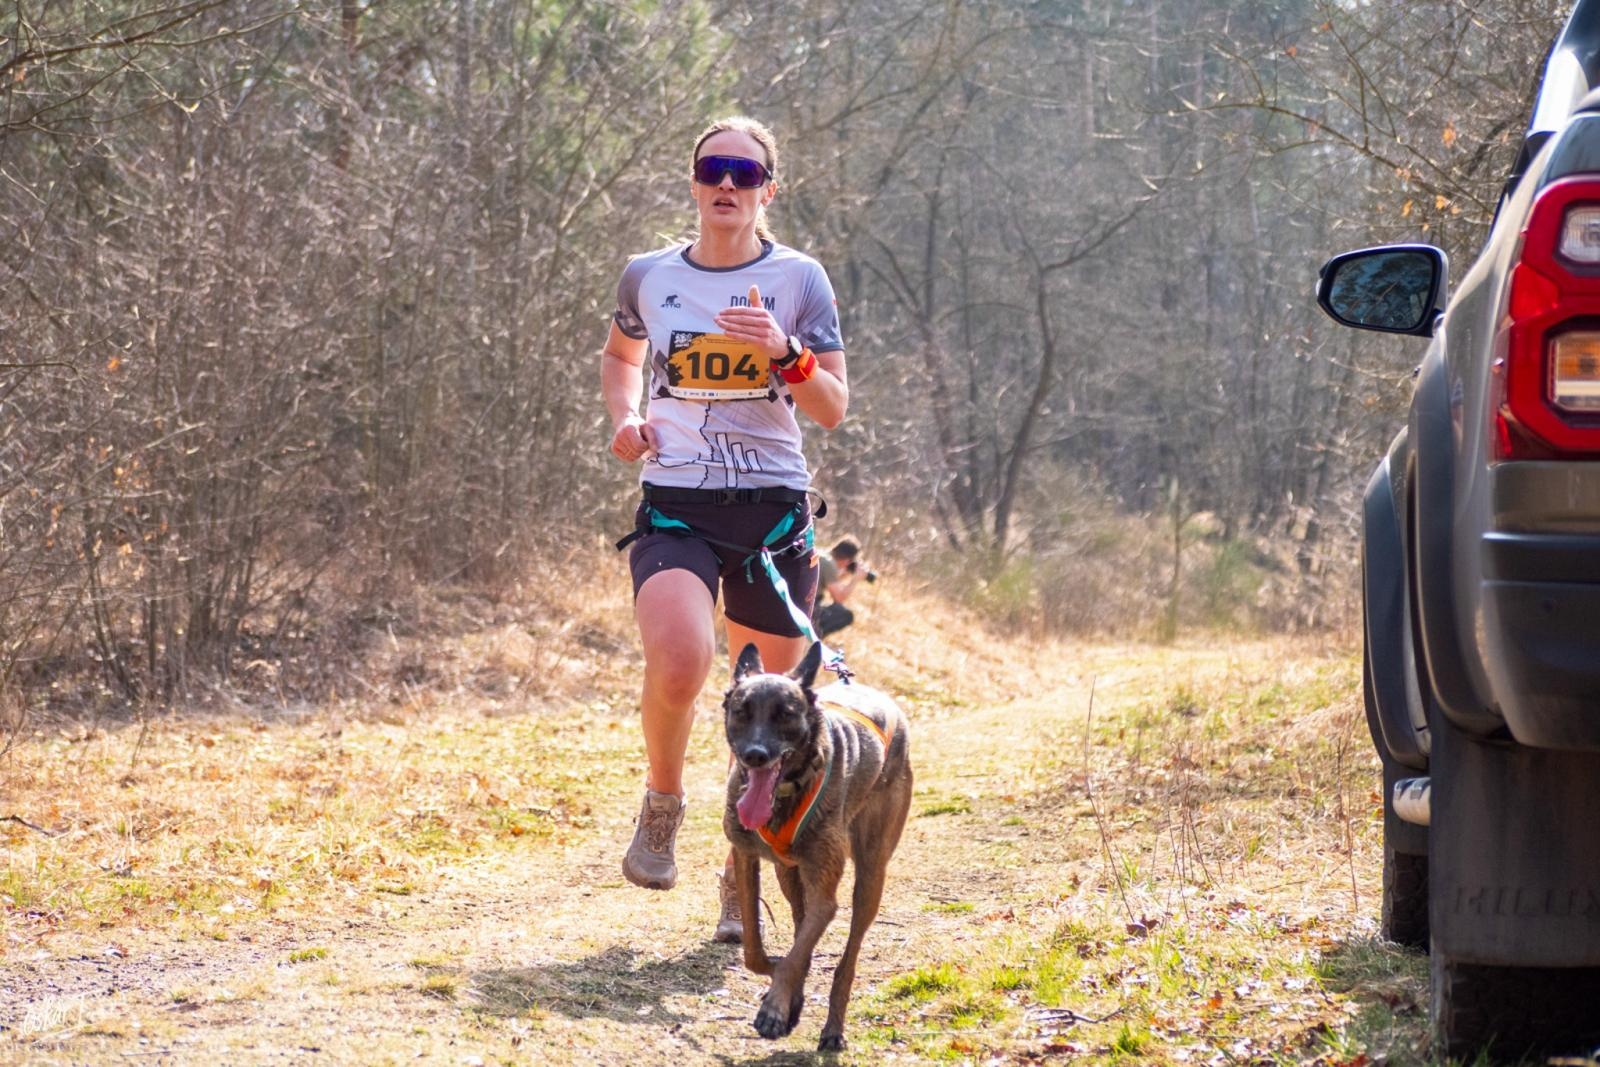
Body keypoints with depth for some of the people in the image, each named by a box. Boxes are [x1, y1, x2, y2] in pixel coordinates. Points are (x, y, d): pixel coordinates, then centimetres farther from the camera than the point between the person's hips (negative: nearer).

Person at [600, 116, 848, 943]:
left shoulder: (799, 280, 1)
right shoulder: (649, 276, 6)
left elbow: (833, 410, -2)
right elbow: (620, 354, 27)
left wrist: (785, 354, -21)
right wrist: (623, 418, 7)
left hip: (773, 508, 1)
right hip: (674, 503, -1)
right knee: (679, 664, -28)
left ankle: (745, 877, 27)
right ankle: (662, 805, 1)